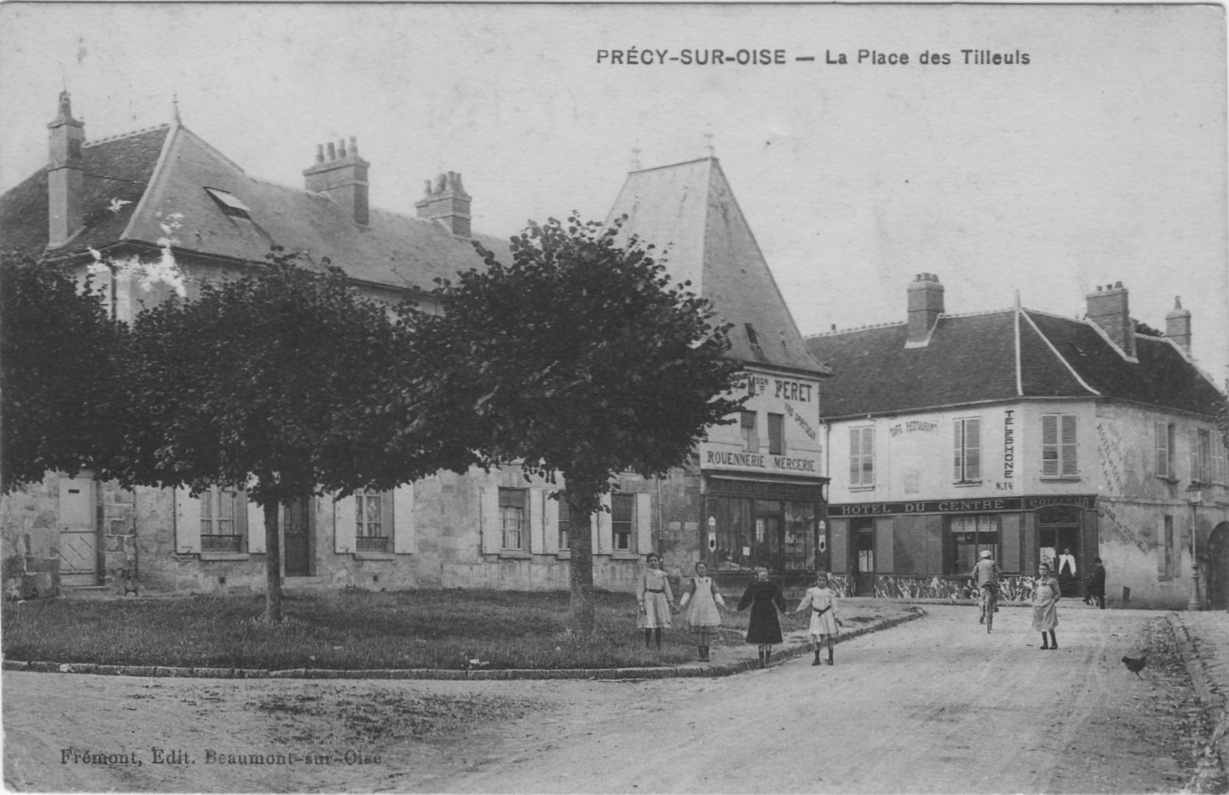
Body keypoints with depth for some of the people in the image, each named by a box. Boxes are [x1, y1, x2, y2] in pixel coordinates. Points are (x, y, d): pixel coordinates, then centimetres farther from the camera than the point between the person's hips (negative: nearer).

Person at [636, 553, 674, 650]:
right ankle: (646, 647, -1)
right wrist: (640, 603, -12)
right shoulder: (644, 573, 1)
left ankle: (659, 649, 10)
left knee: (659, 627, 4)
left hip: (660, 599, 4)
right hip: (648, 599, -4)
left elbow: (667, 589, 16)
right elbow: (639, 588, -3)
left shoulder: (662, 574, 12)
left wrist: (671, 602, 10)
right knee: (648, 626, -11)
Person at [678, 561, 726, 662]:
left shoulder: (711, 581, 13)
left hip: (708, 609, 1)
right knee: (698, 633, -4)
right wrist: (682, 603, -20)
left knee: (707, 633, -3)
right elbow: (687, 593, -4)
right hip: (696, 609, -1)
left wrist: (722, 603, -13)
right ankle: (701, 655, 1)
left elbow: (716, 593, 3)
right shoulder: (692, 581, 7)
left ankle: (706, 655, 2)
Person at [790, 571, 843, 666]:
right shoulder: (812, 592, 2)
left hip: (828, 615, 0)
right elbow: (805, 602, 8)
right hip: (816, 615, 0)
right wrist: (797, 611, 6)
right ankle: (817, 659, 8)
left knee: (829, 637, 4)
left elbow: (833, 605, 2)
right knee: (817, 637, -1)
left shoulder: (830, 592, 0)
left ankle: (830, 658, 14)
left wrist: (836, 617, -4)